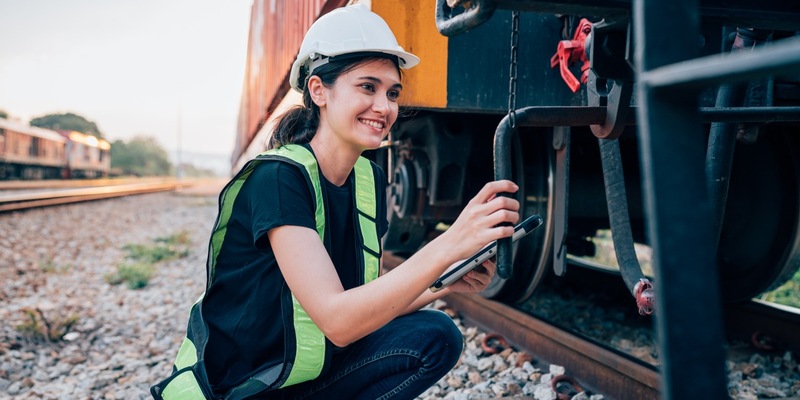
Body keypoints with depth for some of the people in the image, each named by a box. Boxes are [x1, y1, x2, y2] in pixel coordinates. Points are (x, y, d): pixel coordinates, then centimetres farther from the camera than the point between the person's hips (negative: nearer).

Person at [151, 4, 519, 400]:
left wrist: (445, 283, -14)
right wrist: (448, 245, -39)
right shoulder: (277, 177, -24)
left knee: (434, 337, -10)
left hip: (308, 366, 6)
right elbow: (337, 320, -31)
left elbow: (367, 303, 2)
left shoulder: (369, 179, -2)